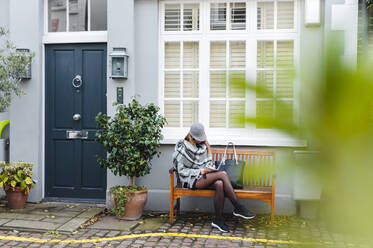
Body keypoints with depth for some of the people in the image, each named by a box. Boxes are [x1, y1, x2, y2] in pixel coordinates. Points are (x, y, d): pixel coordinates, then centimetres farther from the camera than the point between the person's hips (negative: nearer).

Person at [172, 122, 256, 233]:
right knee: (223, 174, -26)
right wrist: (200, 171, -14)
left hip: (204, 176, 6)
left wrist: (209, 168, 1)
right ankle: (238, 208, -24)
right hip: (191, 180, -6)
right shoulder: (183, 148, -6)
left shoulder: (204, 145, 13)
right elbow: (181, 171, -8)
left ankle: (218, 219, -24)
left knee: (219, 184, -31)